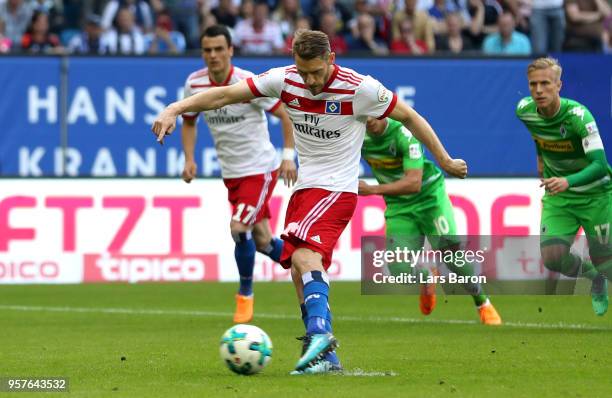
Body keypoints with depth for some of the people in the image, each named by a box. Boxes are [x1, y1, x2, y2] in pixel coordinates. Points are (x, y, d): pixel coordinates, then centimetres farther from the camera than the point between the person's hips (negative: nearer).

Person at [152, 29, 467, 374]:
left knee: (304, 255, -29)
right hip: (305, 187, 6)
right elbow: (226, 94, -3)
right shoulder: (285, 80, -3)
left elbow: (409, 116, 0)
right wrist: (175, 109, -14)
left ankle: (319, 331, -40)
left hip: (337, 189, -6)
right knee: (300, 275, 3)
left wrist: (445, 161, 7)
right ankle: (326, 357, 9)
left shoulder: (360, 88, -13)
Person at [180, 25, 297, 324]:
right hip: (231, 173, 6)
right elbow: (189, 122, 13)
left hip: (260, 169, -6)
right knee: (261, 241, 9)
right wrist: (189, 159, 0)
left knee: (239, 228, -19)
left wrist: (288, 156, -19)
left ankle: (245, 295, 0)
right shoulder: (194, 84, -5)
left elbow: (285, 116, -11)